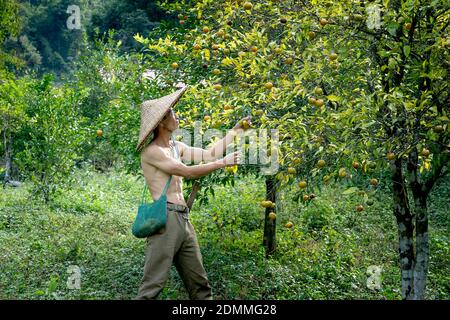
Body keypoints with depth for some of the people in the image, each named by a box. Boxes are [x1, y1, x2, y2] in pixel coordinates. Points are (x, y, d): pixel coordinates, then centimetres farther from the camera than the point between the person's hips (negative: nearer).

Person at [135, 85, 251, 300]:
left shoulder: (177, 147, 17)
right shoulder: (151, 151, -9)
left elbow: (209, 154, 18)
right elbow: (188, 172, -13)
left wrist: (236, 130, 20)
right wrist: (224, 163, -5)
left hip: (184, 219, 9)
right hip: (165, 218, -9)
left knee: (199, 284, 11)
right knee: (153, 285, -9)